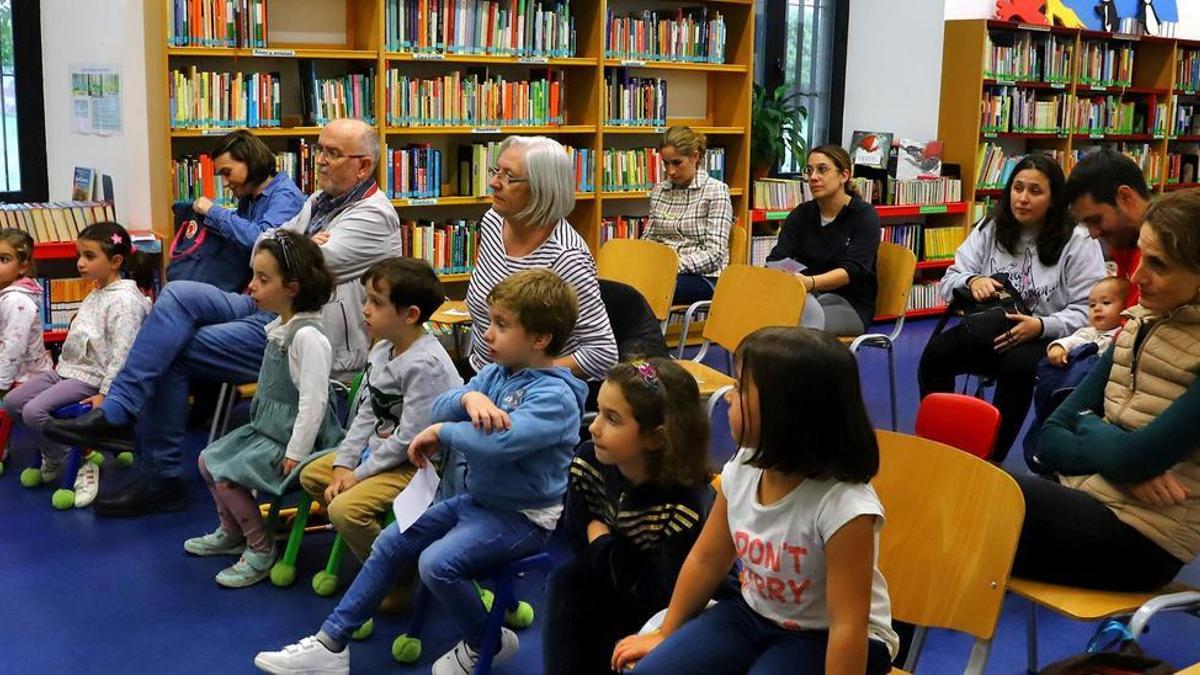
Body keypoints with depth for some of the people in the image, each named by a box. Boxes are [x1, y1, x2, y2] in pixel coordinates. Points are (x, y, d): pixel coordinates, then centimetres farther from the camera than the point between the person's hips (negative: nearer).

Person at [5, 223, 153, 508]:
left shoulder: (123, 300, -19)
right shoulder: (97, 294, 13)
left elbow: (122, 353, -23)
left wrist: (106, 394, -24)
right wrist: (63, 367, 22)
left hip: (91, 379, -10)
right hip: (68, 369, 10)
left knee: (34, 411, -24)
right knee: (12, 402, 6)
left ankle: (78, 464, -7)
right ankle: (55, 453, 20)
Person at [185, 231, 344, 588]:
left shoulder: (307, 335, -25)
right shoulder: (279, 327, 6)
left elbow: (314, 401, -27)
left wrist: (295, 454, -24)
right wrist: (260, 424, 17)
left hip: (293, 438, -10)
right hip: (265, 428, 10)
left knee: (227, 476, -17)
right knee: (208, 460, 13)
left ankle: (261, 549, 1)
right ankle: (232, 532, 32)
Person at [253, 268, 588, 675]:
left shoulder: (555, 396, -23)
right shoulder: (496, 374, 4)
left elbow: (499, 442, -38)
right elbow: (438, 409, -4)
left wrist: (441, 433, -22)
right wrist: (468, 397, -26)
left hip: (523, 516, -9)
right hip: (477, 500, 9)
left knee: (437, 563, -26)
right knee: (389, 544, 7)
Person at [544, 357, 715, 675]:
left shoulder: (686, 505, -31)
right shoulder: (589, 460, -13)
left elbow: (662, 594, -26)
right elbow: (579, 539, -6)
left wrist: (602, 541, -19)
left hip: (681, 604, -5)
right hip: (618, 582, 5)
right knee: (568, 583, -18)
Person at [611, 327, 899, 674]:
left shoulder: (843, 505, -31)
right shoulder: (741, 470, -10)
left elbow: (848, 626, -27)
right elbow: (706, 560, 5)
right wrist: (666, 635, 15)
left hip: (823, 638, -6)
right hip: (753, 615, 6)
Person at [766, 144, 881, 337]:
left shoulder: (864, 215, -4)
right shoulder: (801, 214, 9)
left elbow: (853, 270, -18)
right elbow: (777, 258, -2)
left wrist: (811, 283, -38)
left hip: (850, 305, -3)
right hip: (807, 296, 3)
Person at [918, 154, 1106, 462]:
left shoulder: (1077, 241, -5)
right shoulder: (990, 229, 7)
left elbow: (1087, 311, -10)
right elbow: (950, 280, 6)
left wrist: (1040, 326, -27)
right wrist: (972, 281, -19)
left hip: (1045, 340, -4)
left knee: (1017, 365, -38)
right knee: (936, 352, -25)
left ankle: (990, 457, -23)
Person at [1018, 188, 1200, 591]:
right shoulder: (1141, 325, 7)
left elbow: (1131, 457, -21)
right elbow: (1051, 440, 5)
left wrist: (1088, 424, 0)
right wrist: (1125, 468, -14)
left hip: (1138, 541, -6)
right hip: (1084, 500, 6)